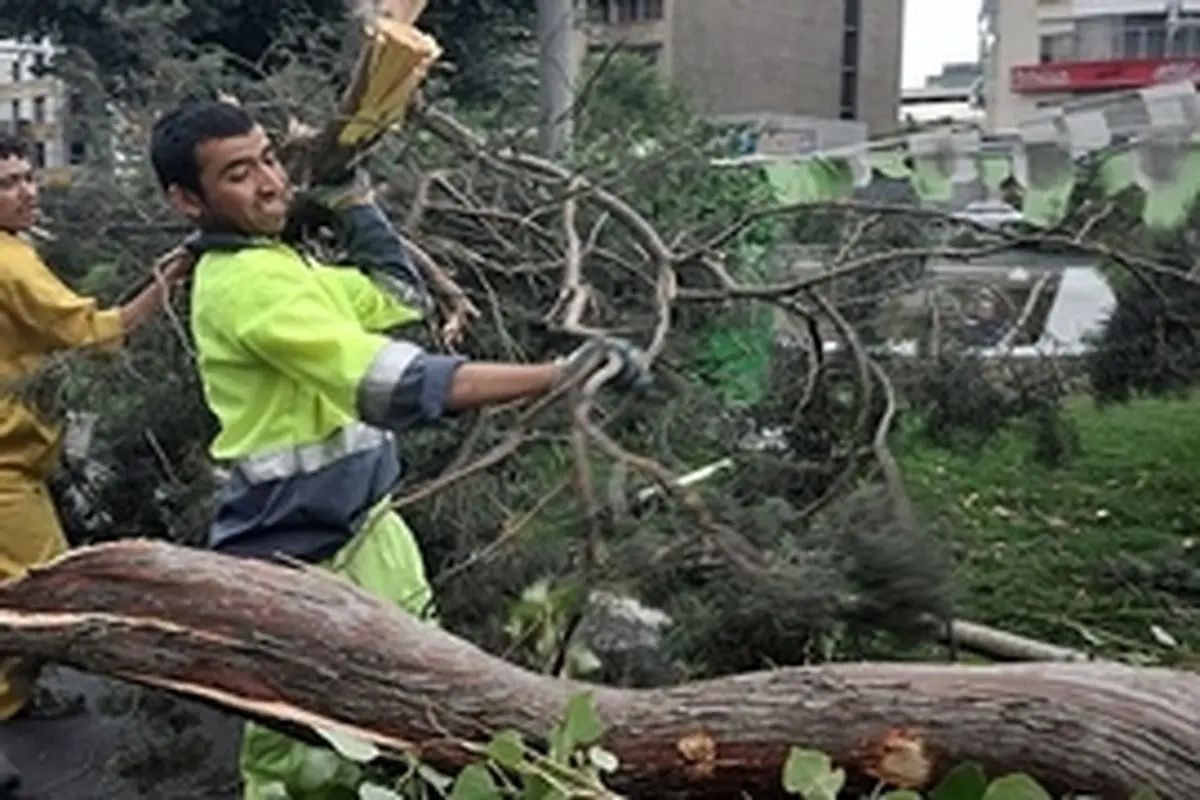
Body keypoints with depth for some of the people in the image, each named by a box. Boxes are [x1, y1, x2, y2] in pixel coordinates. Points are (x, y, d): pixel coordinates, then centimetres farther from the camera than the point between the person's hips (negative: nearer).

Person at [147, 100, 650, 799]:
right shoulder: (250, 284, -24)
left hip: (363, 529, 10)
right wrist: (559, 375, -37)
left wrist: (351, 199, 7)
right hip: (298, 561, -10)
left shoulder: (272, 261, 9)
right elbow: (393, 385, -34)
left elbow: (401, 296, 17)